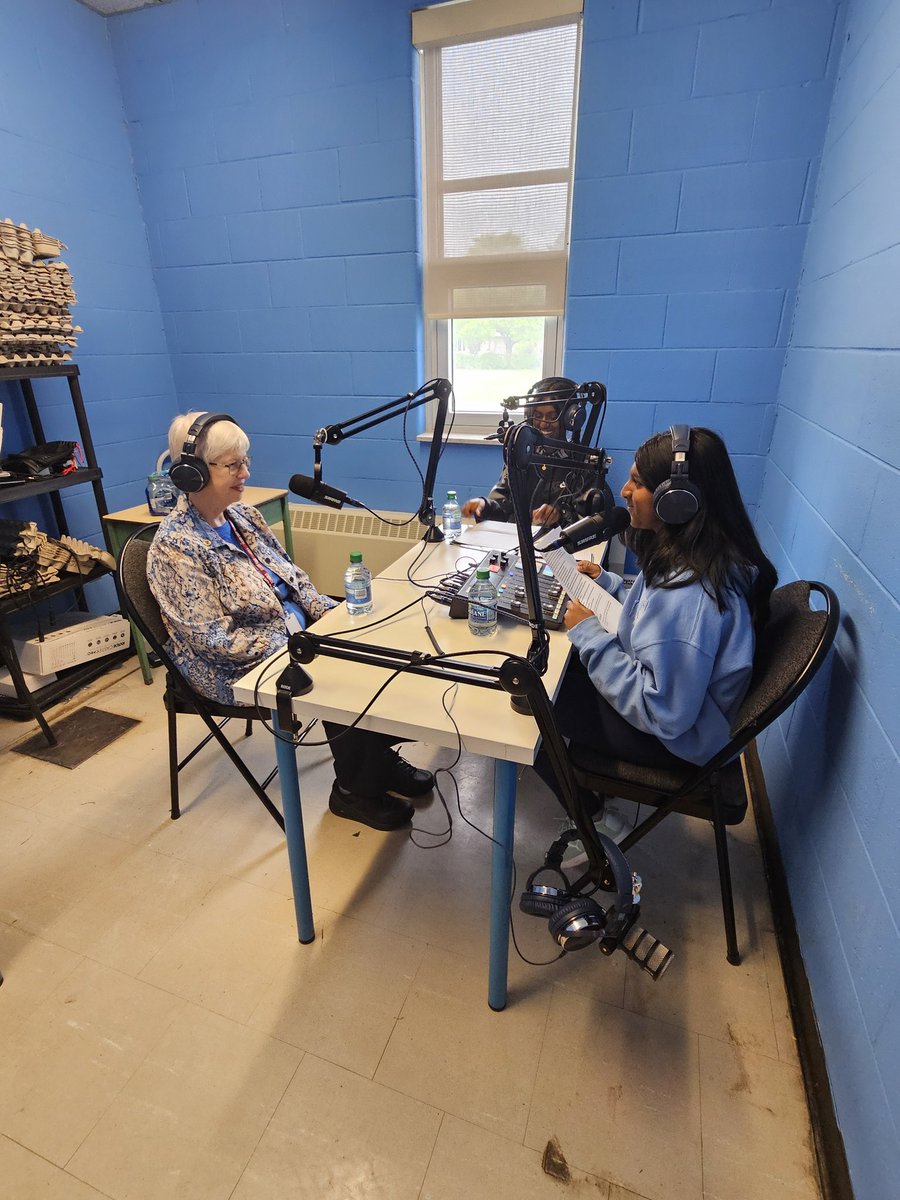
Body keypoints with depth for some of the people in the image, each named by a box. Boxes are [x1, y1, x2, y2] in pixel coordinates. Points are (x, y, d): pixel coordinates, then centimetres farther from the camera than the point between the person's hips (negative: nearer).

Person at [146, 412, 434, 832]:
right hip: (242, 668, -7)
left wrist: (332, 615, -4)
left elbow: (292, 575, 11)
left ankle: (378, 756, 12)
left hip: (297, 633, 7)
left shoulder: (243, 515, 5)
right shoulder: (175, 546, -18)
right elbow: (217, 639, -22)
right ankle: (354, 790, 6)